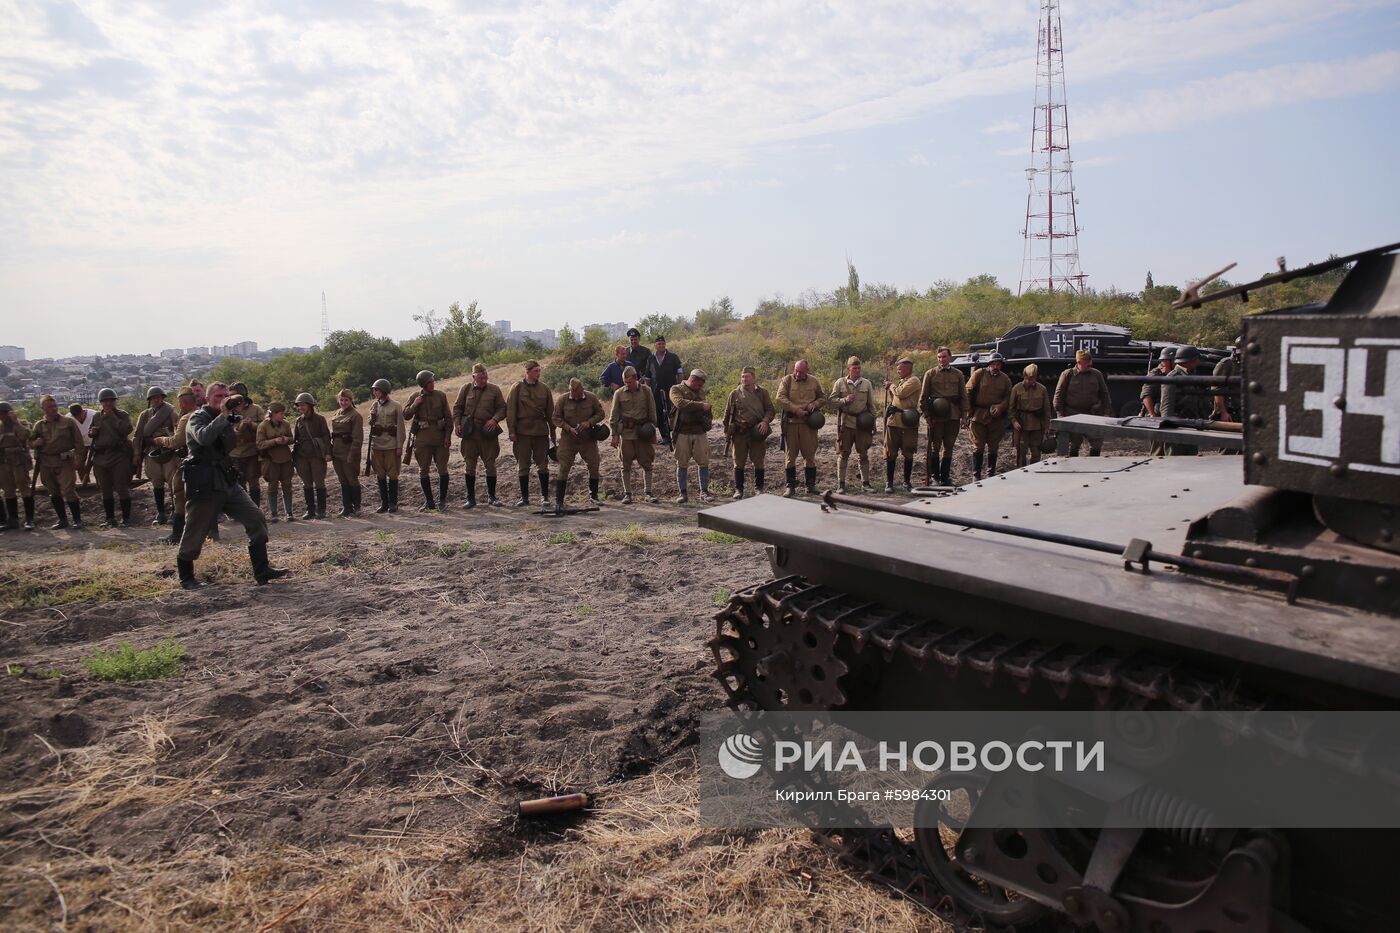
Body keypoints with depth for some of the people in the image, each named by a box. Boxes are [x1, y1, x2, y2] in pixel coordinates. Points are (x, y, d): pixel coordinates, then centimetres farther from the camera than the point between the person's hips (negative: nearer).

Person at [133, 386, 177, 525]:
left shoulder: (170, 411, 3)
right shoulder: (145, 415, 12)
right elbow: (138, 434, 9)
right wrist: (136, 454, 1)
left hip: (169, 451, -3)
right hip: (151, 451, 4)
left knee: (172, 481, -9)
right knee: (157, 483, 7)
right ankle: (161, 513, 14)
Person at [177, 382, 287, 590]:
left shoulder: (224, 420, 15)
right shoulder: (198, 418, -7)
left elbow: (232, 445, 6)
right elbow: (203, 437, -28)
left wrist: (231, 417, -3)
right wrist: (223, 416, -31)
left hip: (228, 482, 7)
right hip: (204, 486, -7)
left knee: (256, 519, -3)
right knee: (195, 533, 4)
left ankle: (261, 571, -1)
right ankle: (186, 577, 23)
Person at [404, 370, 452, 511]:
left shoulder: (441, 395, 2)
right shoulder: (414, 397, 4)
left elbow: (448, 417, 2)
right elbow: (405, 415, 5)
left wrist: (448, 436, -4)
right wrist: (414, 405, -11)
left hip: (440, 437, -1)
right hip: (422, 438, 1)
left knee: (442, 469, 0)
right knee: (423, 470, 6)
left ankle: (443, 500, 11)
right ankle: (429, 501, 18)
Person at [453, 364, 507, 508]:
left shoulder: (494, 389, 1)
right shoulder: (466, 389, 4)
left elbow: (502, 408, 5)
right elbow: (457, 407, 10)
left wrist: (495, 419, -12)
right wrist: (457, 423, -1)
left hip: (488, 433, -1)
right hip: (469, 433, 1)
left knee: (490, 465, 5)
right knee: (470, 466, 5)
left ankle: (491, 496, 18)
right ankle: (471, 498, 13)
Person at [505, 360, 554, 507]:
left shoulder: (544, 388, 6)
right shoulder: (517, 388, -1)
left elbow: (550, 412, 10)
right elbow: (510, 410, -2)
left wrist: (552, 431, 8)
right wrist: (512, 431, -7)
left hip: (541, 432, 1)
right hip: (522, 432, -1)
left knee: (543, 466, 2)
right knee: (523, 466, 6)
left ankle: (544, 496, 11)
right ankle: (524, 497, 16)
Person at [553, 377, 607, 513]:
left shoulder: (591, 398, -5)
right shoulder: (562, 399, -9)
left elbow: (601, 414, 3)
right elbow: (556, 419, -4)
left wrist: (589, 422, -15)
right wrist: (569, 428, -18)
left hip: (588, 439, 2)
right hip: (568, 440, -2)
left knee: (594, 466, 8)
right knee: (563, 469, -5)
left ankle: (594, 495, 28)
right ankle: (558, 501, -1)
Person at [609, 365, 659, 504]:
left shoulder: (646, 391, 3)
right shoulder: (619, 393, 2)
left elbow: (652, 412, 8)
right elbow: (614, 416, 5)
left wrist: (652, 429, 2)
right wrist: (614, 435, 1)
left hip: (643, 431, 0)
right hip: (626, 432, 0)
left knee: (647, 463, 2)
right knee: (626, 465, 4)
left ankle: (648, 492, 11)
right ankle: (627, 493, 13)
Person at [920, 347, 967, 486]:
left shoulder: (958, 375, 11)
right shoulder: (930, 374, 4)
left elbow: (964, 396, 11)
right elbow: (923, 396, 3)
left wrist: (964, 416, 4)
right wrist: (926, 415, -4)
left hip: (953, 416, 2)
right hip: (936, 417, -2)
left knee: (949, 447, 7)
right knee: (935, 447, 1)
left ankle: (945, 477, 15)